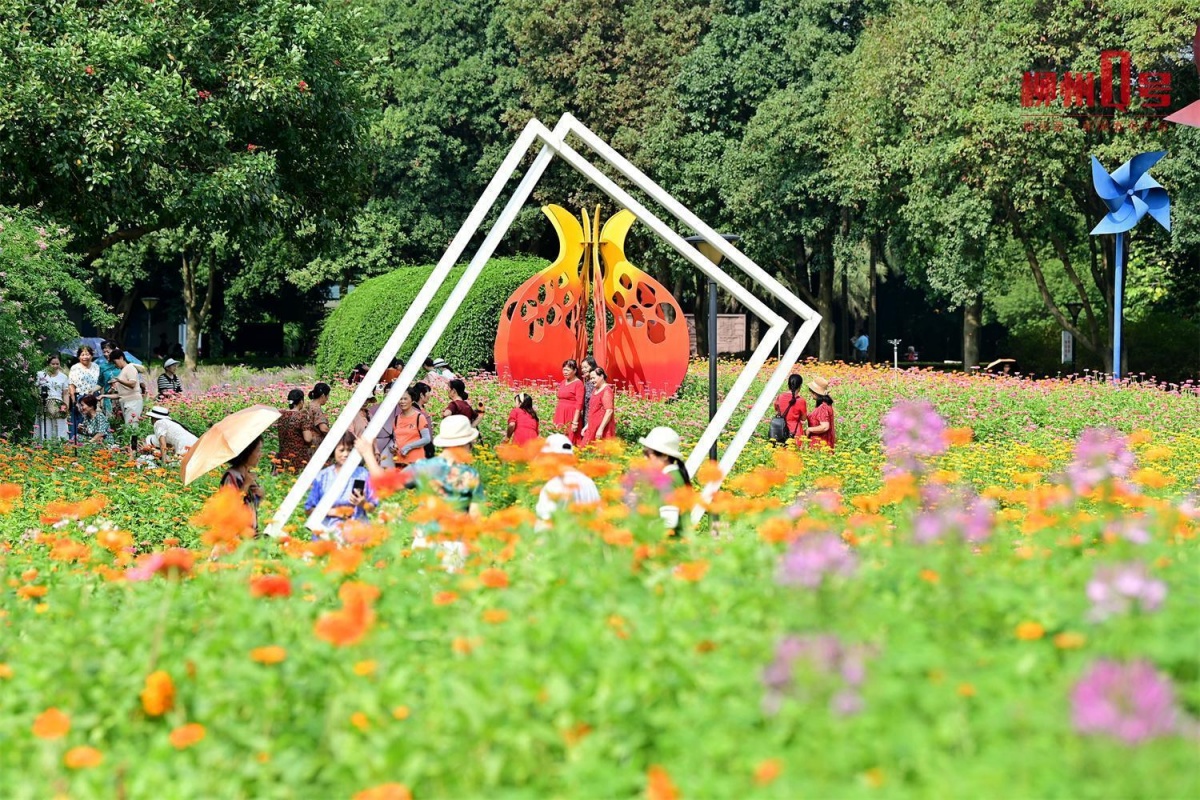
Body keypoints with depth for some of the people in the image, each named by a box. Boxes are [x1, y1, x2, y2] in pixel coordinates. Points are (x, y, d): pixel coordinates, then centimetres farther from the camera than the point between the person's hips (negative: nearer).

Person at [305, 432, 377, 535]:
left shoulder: (362, 474, 6)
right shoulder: (322, 477, 6)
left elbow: (373, 507, 10)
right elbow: (309, 509, 7)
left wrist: (363, 504, -12)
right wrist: (332, 512, -5)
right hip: (328, 530, 0)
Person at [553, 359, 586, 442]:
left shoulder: (578, 383, -8)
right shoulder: (563, 382, 13)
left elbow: (579, 404, -13)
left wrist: (575, 422, -17)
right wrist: (555, 418, 16)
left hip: (571, 416, -7)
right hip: (560, 416, 7)